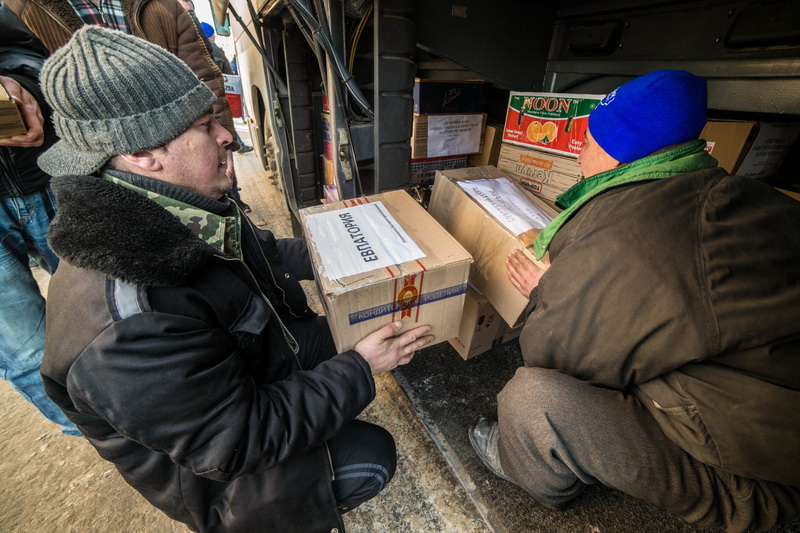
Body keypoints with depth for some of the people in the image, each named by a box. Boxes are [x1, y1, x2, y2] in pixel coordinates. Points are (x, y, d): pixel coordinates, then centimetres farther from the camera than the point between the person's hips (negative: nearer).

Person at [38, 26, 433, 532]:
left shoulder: (183, 213, -12)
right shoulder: (129, 325, -40)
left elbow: (265, 253, 6)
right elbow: (239, 443, -31)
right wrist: (361, 370, -26)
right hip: (209, 467, -7)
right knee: (370, 455, -9)